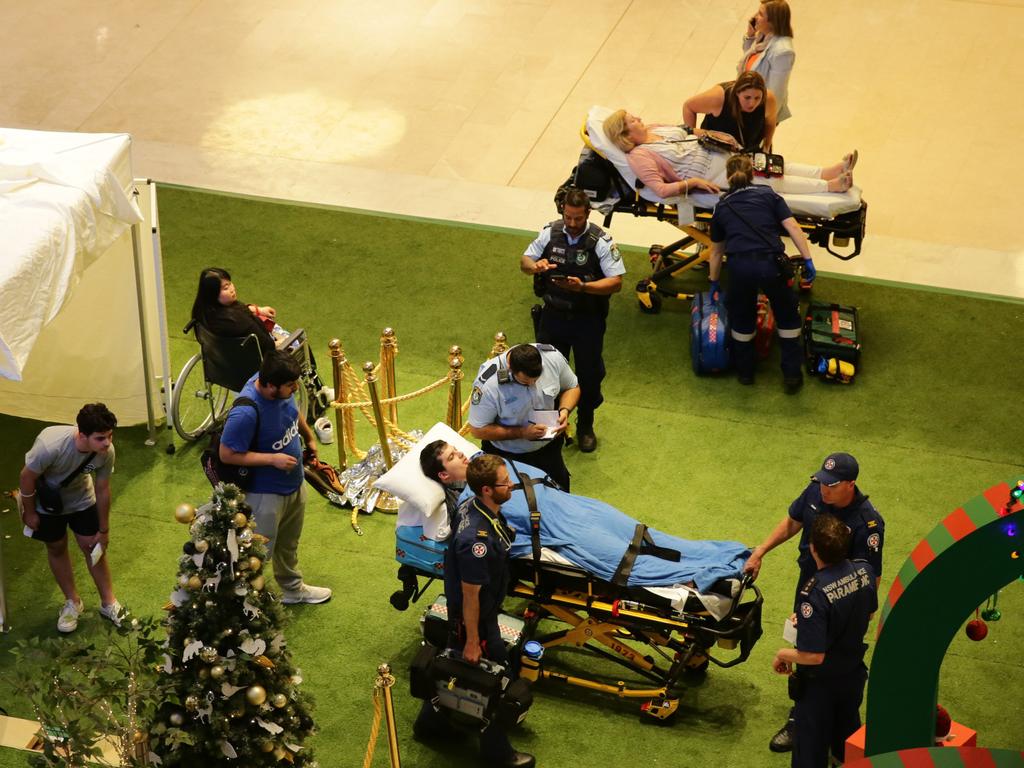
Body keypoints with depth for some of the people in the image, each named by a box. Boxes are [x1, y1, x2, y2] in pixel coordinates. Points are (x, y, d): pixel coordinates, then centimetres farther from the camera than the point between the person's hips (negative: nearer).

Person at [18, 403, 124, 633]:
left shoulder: (106, 452, -30)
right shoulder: (50, 445, -43)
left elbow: (102, 489, -12)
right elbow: (27, 477, -25)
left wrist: (104, 530, -1)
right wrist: (29, 512, -11)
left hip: (81, 498, 2)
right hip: (46, 501, -2)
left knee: (92, 546, 8)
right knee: (56, 548, 13)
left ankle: (109, 603, 26)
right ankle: (72, 602, 33)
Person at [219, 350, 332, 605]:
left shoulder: (280, 388, -14)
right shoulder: (246, 413, -38)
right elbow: (227, 454, -28)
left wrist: (309, 437, 20)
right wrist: (273, 459, -29)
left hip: (294, 483, 8)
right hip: (265, 494, -8)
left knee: (289, 544, 30)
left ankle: (293, 589, 51)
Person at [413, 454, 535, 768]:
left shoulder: (472, 506, -11)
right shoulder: (478, 539, -39)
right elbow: (470, 595, -28)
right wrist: (472, 641, -18)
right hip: (474, 619, -9)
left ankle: (429, 721, 49)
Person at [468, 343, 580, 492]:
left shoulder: (553, 357, -22)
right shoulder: (488, 383, -32)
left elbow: (572, 388, -2)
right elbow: (477, 430, -22)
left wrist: (565, 411, -22)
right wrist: (522, 432, -28)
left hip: (549, 447, 3)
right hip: (507, 455, -3)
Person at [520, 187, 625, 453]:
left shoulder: (600, 241, -16)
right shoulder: (550, 233, -6)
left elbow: (616, 282, -17)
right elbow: (524, 261, 6)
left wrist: (583, 287, -32)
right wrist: (535, 266, -19)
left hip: (588, 319, -2)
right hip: (553, 314, 3)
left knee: (589, 374, 12)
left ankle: (585, 426, 34)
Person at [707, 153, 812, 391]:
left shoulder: (722, 206, 23)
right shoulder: (768, 195, 17)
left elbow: (716, 251, 33)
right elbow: (792, 227, 3)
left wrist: (714, 283, 46)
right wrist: (808, 260, 4)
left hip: (740, 266, 1)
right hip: (771, 264, -1)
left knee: (741, 316, 26)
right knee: (787, 316, 21)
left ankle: (745, 371, 37)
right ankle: (792, 375, 21)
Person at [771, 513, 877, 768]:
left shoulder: (814, 594, -36)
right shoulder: (864, 571, -16)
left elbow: (813, 656, -32)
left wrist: (783, 654, -12)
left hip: (820, 682, -6)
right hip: (854, 673, 6)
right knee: (849, 734, 29)